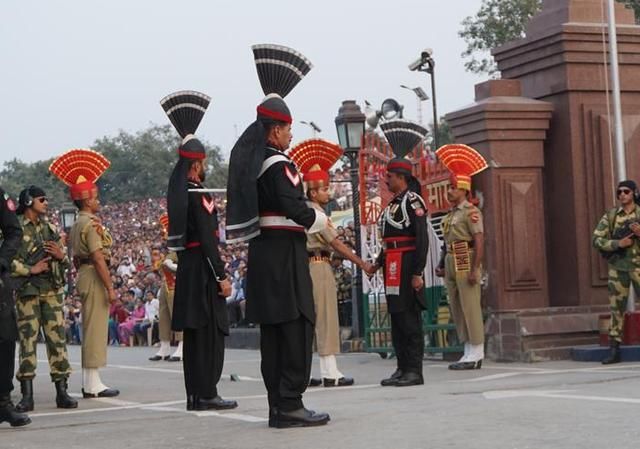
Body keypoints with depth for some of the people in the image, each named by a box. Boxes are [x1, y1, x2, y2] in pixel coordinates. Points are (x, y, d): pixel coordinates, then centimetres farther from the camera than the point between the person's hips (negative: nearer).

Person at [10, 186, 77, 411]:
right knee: (28, 341, -3)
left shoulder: (51, 228, 15)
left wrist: (61, 255, -3)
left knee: (57, 338, 1)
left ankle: (62, 392, 5)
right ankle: (27, 395, 1)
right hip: (27, 291, -4)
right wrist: (31, 270, -13)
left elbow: (66, 263, 19)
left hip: (52, 290, 4)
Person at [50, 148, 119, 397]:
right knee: (96, 328, -7)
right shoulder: (92, 223, -14)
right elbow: (98, 258, -21)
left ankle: (89, 382, 17)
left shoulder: (76, 225, 16)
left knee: (90, 329, 13)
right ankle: (93, 383, -6)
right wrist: (110, 287, -20)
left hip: (83, 276, 10)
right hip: (95, 277, -10)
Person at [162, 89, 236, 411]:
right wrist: (222, 276, -18)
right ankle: (206, 394, -5)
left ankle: (195, 394, 15)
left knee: (195, 334, 12)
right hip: (202, 272, -10)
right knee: (210, 334, -5)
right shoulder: (198, 195, -16)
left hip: (186, 270, 10)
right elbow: (207, 240, -19)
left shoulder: (178, 192, 9)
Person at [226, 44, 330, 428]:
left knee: (273, 333, 10)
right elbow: (295, 208, -22)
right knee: (297, 328, -7)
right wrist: (321, 220, -4)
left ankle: (278, 406, 13)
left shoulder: (252, 158, 12)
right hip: (284, 254, -10)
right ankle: (290, 406, -9)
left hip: (263, 253, 10)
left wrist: (272, 100, 43)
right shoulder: (278, 165, -15)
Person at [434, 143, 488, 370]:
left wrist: (475, 269, -22)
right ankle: (469, 353, 16)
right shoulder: (450, 214, 17)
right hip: (451, 265, 9)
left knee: (470, 308, -7)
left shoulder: (471, 212, -8)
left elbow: (479, 241, -16)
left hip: (466, 264, -9)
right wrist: (441, 264, 14)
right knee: (457, 310, 10)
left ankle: (476, 354, -3)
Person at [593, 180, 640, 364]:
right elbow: (597, 240, -1)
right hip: (618, 267, 1)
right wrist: (618, 243, -15)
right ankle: (614, 350, 6)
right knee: (616, 308, 3)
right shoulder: (610, 216, 4)